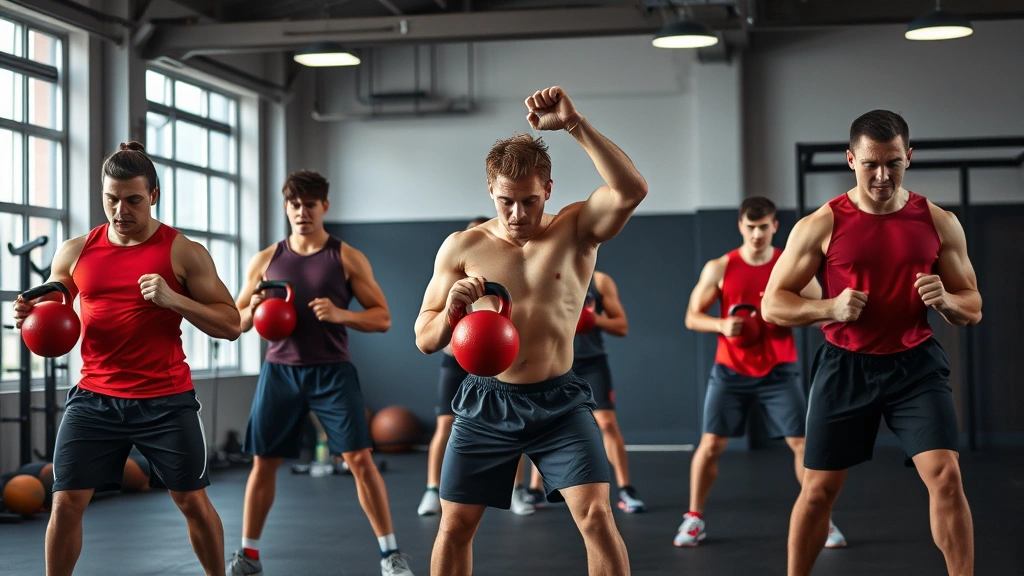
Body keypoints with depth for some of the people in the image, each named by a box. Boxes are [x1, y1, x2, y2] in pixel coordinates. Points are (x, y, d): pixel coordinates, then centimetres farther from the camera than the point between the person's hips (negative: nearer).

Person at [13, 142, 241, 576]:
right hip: (94, 399, 2)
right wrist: (31, 315, -8)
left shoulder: (184, 253, -4)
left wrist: (174, 299, -20)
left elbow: (230, 324, -5)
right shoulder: (75, 253, 4)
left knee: (192, 501, 7)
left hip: (166, 401, -2)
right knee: (66, 503, -2)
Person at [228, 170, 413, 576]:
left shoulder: (347, 258, 0)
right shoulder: (266, 260, 6)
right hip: (280, 371, 2)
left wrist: (340, 314, -19)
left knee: (359, 459, -8)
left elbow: (382, 318, -1)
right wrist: (252, 311, -11)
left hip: (332, 372, -2)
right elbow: (234, 322, 12)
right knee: (263, 462, 5)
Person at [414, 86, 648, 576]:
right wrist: (451, 311, -21)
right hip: (487, 403, 2)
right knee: (454, 525, 6)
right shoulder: (462, 247, 0)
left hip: (559, 401, -1)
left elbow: (631, 190, -25)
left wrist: (575, 125, -31)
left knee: (597, 515, -13)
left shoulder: (576, 230, -3)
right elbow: (425, 340, 2)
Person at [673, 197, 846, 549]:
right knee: (711, 444, -2)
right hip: (731, 372, 0)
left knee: (802, 443, -5)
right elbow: (692, 317, 3)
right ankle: (694, 519, 13)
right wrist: (722, 325, -17)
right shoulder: (719, 268, -2)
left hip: (779, 372, 0)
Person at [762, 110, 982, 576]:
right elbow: (772, 304, -2)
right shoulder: (821, 225, -6)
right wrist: (831, 307, -20)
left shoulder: (939, 223, 0)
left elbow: (973, 309, 6)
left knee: (945, 476, -13)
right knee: (817, 489, 6)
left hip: (916, 365, 1)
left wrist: (945, 300, -18)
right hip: (845, 367, 0)